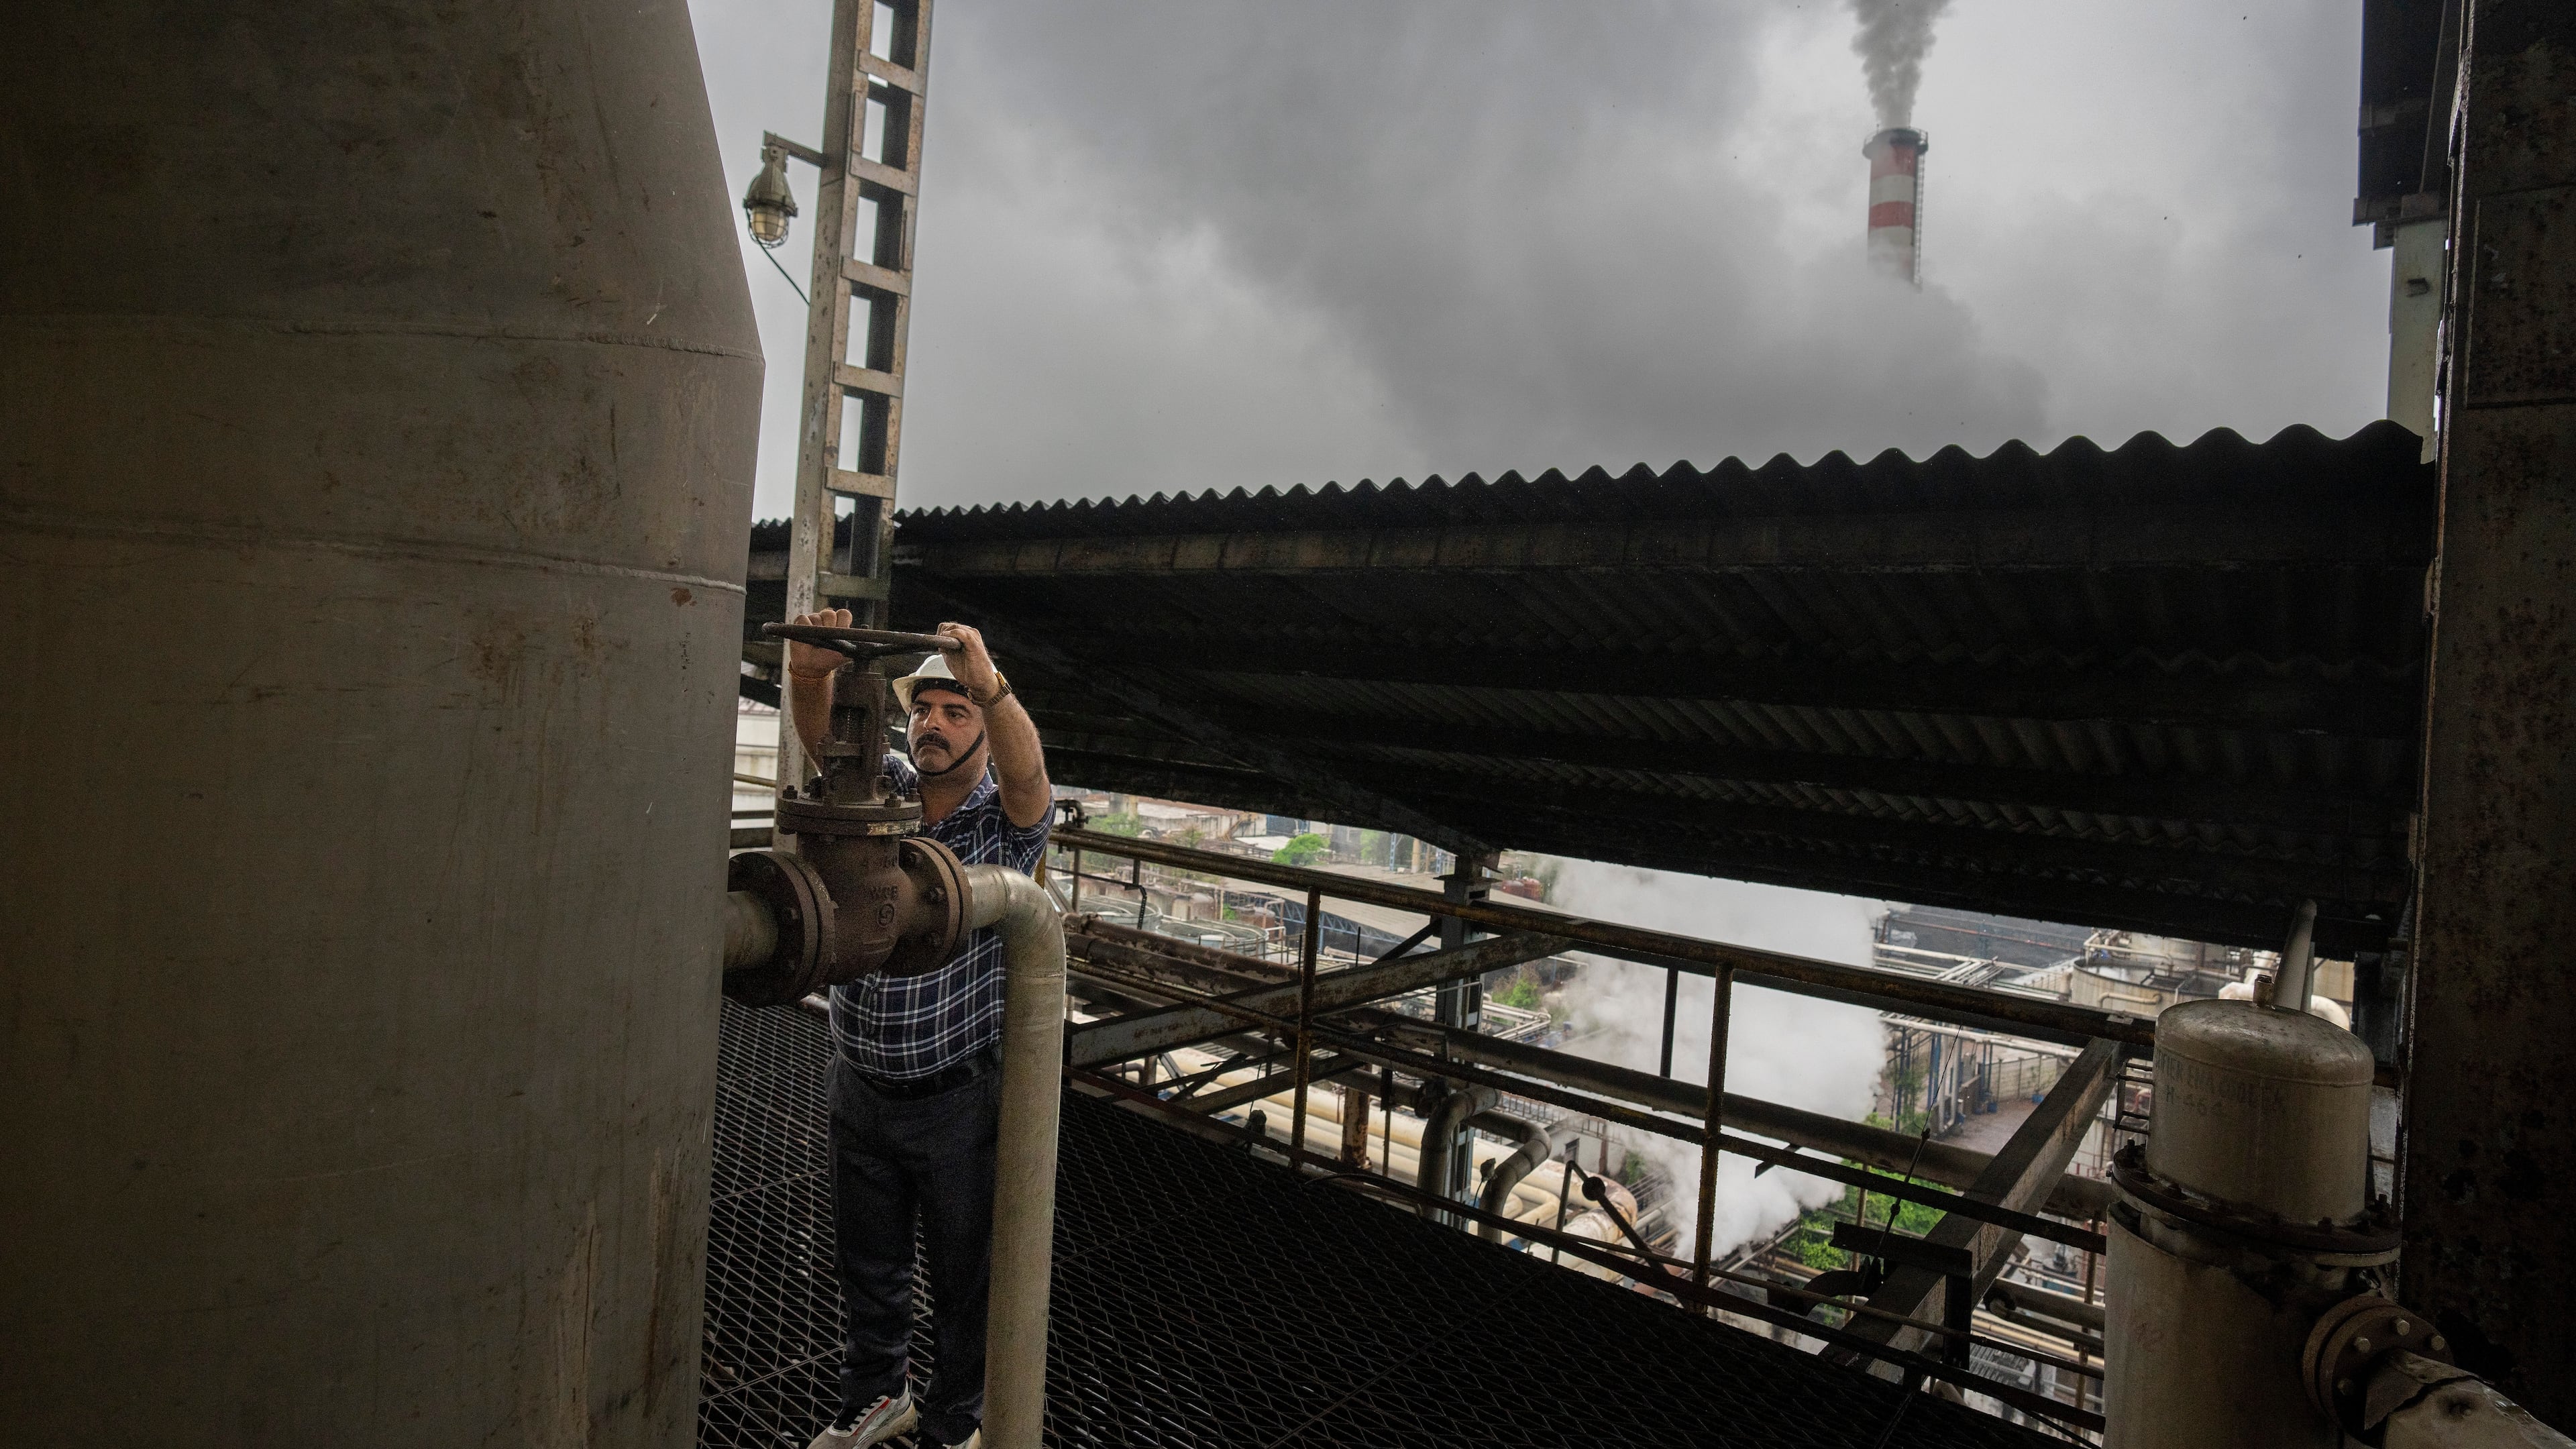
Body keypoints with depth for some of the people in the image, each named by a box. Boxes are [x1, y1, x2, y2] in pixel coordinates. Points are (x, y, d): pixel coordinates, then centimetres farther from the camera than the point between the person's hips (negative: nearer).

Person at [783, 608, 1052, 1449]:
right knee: (866, 1260, 23)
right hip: (862, 1087, 4)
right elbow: (820, 735, -17)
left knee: (964, 1274, 13)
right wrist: (809, 673, -40)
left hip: (959, 1096, -4)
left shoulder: (1008, 822, -12)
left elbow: (1025, 769, -34)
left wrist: (987, 684, -53)